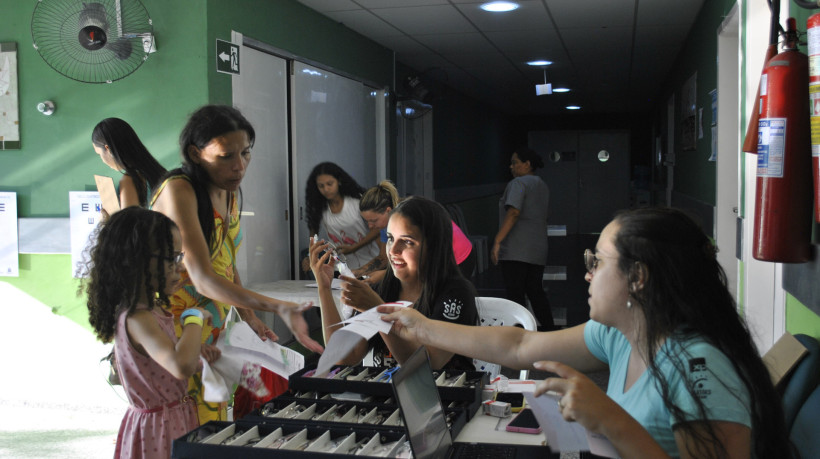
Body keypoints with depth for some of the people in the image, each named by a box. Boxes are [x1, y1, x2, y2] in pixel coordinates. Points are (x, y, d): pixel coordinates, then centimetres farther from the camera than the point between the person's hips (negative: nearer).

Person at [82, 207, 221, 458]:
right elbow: (182, 367, -41)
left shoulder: (155, 308, 4)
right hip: (158, 431, -9)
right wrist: (194, 318, -26)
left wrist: (196, 351, 4)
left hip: (174, 420, 9)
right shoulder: (136, 319, -26)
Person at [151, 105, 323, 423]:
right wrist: (277, 307, -39)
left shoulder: (229, 192, 5)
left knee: (215, 425, 13)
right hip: (177, 333, -8)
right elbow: (202, 277, -30)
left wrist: (247, 317, 9)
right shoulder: (178, 190, -21)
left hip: (214, 330, 8)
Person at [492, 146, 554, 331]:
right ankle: (549, 328, 17)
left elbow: (513, 213, -20)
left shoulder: (518, 183, -8)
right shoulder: (543, 186, 19)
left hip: (515, 251, -8)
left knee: (515, 292, -6)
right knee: (535, 290, 15)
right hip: (538, 249, 8)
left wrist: (497, 242, -23)